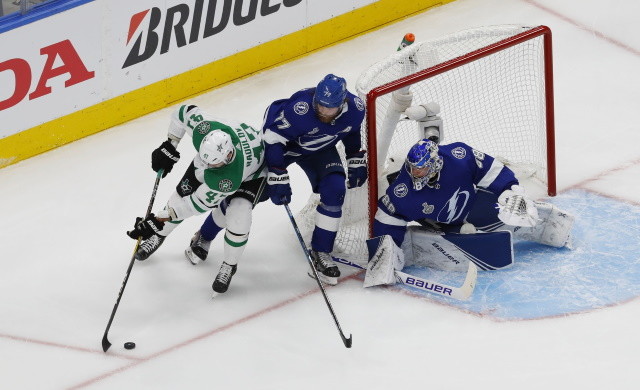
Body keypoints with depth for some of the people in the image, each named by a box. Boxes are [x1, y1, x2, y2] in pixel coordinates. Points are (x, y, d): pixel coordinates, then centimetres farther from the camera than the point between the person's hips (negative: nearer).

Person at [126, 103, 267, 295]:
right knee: (184, 191, 3)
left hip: (253, 171, -5)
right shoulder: (203, 128, -39)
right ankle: (159, 235, 35)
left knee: (237, 218, -22)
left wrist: (158, 220, -32)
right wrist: (169, 146, -13)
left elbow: (199, 203, -35)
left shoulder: (231, 179, -46)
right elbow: (185, 111, -15)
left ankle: (229, 265, 9)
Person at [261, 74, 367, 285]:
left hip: (319, 149, 3)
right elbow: (273, 139, -33)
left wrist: (357, 161, 7)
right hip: (283, 142, -3)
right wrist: (277, 178, -33)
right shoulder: (299, 108, -41)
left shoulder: (355, 108, -24)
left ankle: (321, 252, -3)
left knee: (335, 189, -17)